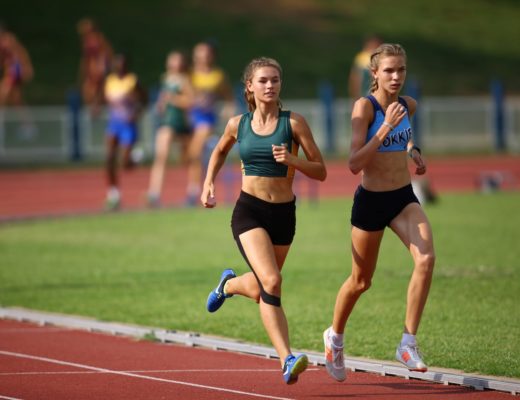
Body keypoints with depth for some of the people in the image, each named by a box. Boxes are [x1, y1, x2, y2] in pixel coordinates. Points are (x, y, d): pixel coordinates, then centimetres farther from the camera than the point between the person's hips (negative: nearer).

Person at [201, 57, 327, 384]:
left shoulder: (293, 123, -4)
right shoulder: (238, 125, 2)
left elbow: (321, 171, -4)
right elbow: (220, 151, 24)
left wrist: (292, 160, -21)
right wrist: (209, 183, 9)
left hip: (284, 213, 2)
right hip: (249, 211, -2)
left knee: (260, 290, 17)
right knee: (271, 282, -23)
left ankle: (229, 284, 54)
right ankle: (287, 360, -23)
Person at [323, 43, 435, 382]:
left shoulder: (408, 105, 1)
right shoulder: (365, 106, -16)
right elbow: (354, 164, -25)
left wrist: (413, 150, 8)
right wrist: (386, 127, -30)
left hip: (404, 198, 4)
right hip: (371, 201, -4)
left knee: (426, 259, -22)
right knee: (361, 281, 11)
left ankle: (409, 343, -16)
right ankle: (335, 336, 40)